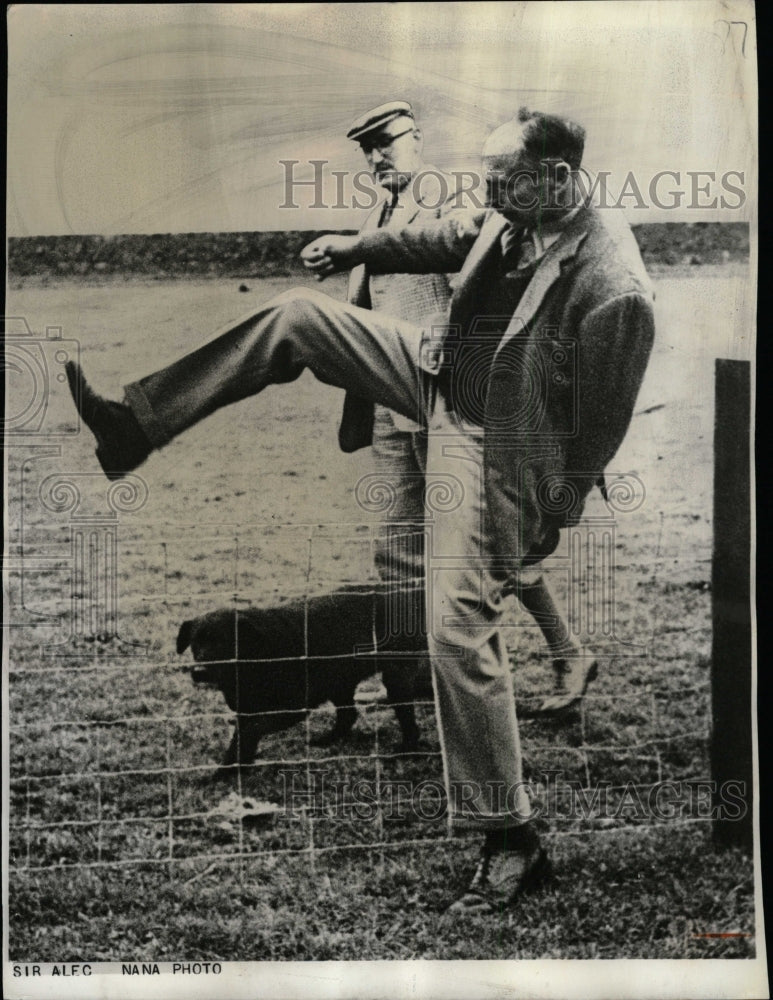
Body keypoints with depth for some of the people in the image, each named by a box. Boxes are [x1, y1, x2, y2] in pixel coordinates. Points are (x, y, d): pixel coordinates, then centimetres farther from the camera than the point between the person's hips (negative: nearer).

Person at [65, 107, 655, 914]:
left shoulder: (614, 291, -30)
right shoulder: (513, 215, -6)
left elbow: (602, 422, -21)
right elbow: (455, 238, 16)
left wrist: (555, 512, -12)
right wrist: (359, 246, 14)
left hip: (491, 446, -9)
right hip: (440, 374, 9)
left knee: (459, 630, -12)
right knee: (297, 314, 6)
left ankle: (511, 840, 2)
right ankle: (136, 425, 16)